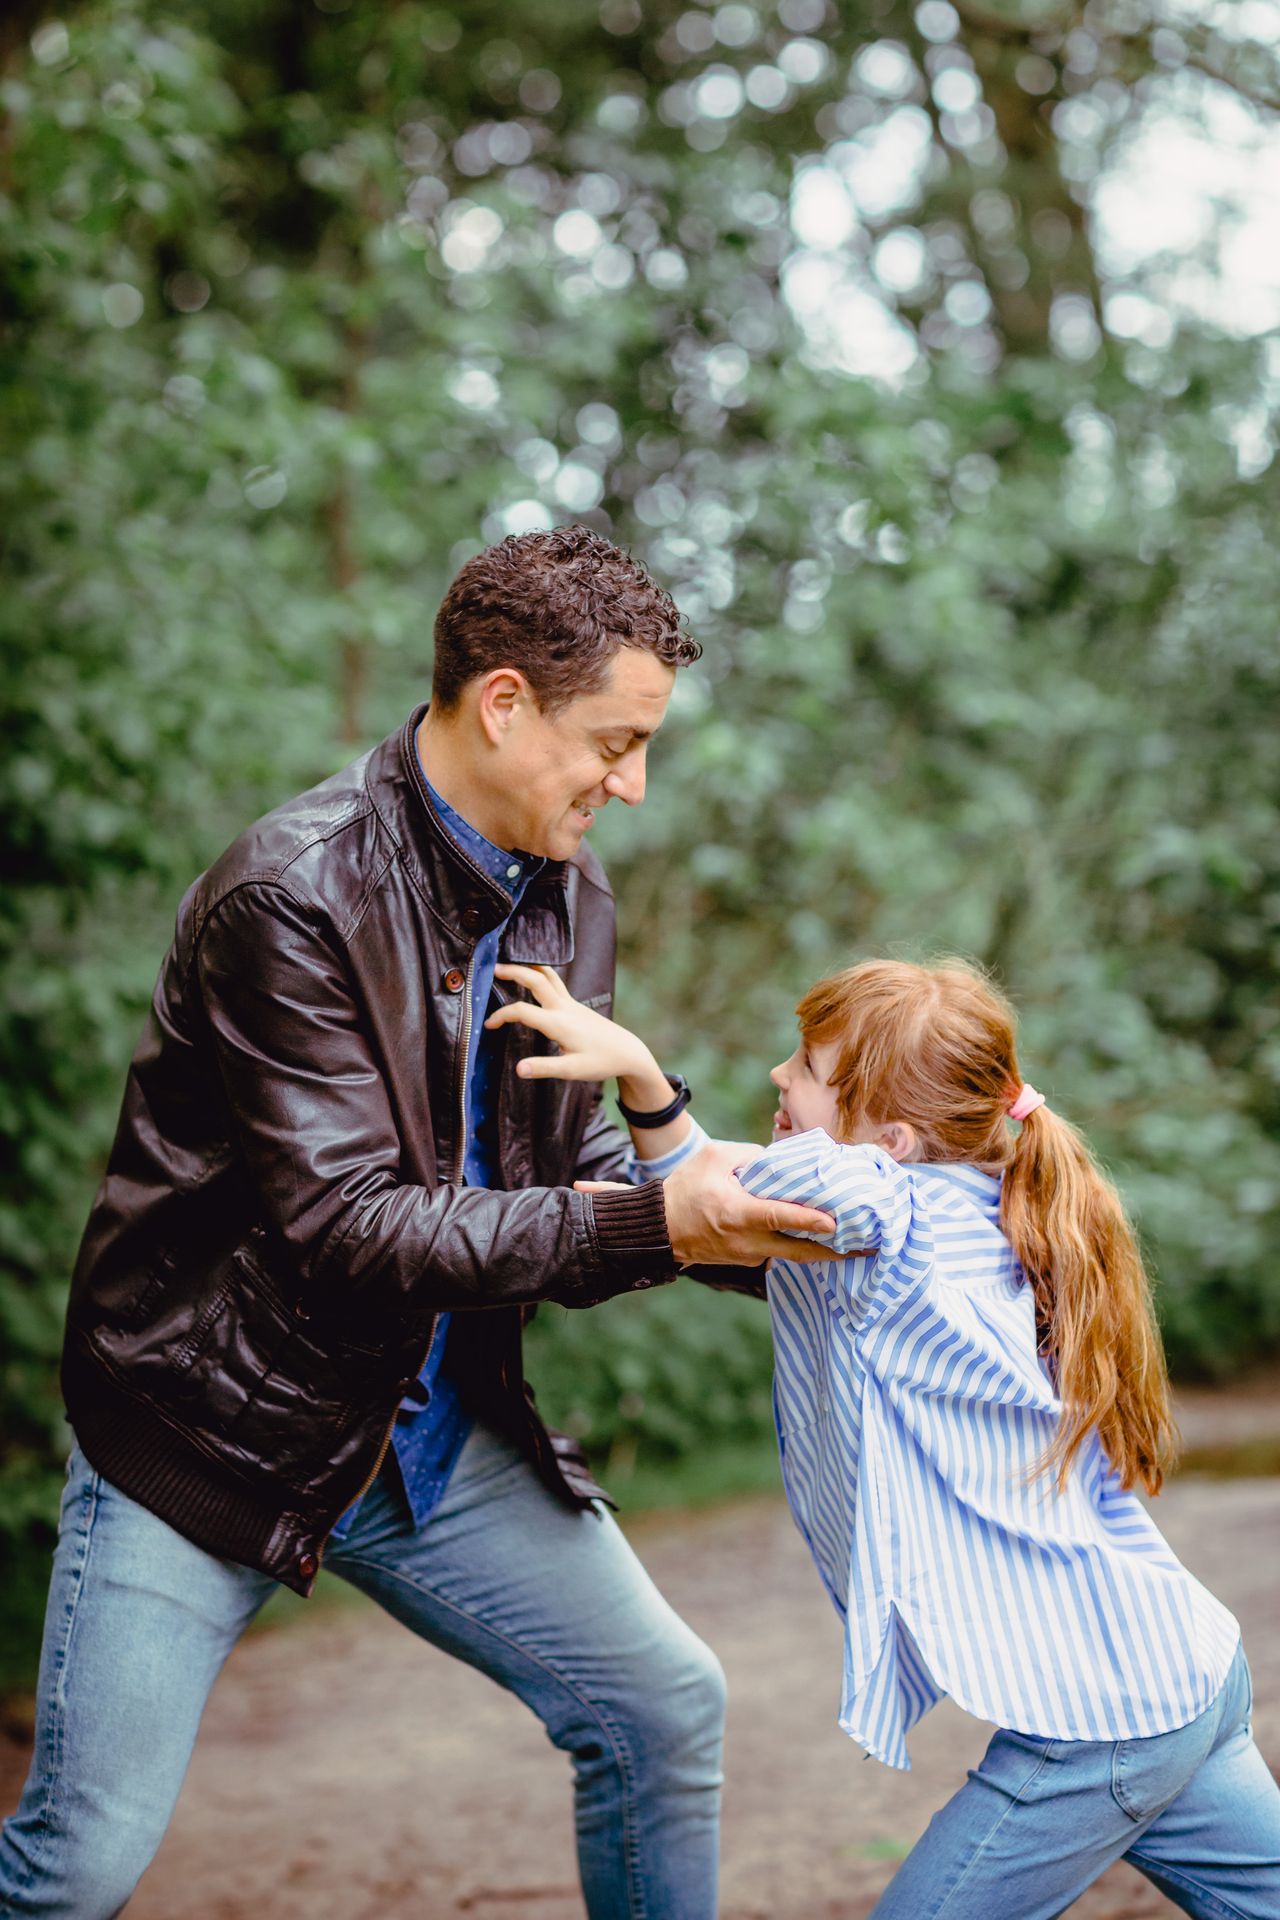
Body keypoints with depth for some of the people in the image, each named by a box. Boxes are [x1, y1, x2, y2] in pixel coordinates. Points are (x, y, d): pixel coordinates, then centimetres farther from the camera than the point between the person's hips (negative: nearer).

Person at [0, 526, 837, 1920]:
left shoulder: (566, 897, 3)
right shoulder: (292, 900, -23)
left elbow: (563, 1160, 8)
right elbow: (352, 1226, -27)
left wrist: (745, 1210, -9)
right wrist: (649, 1227, -30)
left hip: (439, 1426, 7)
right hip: (213, 1426, -7)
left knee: (663, 1710, 3)